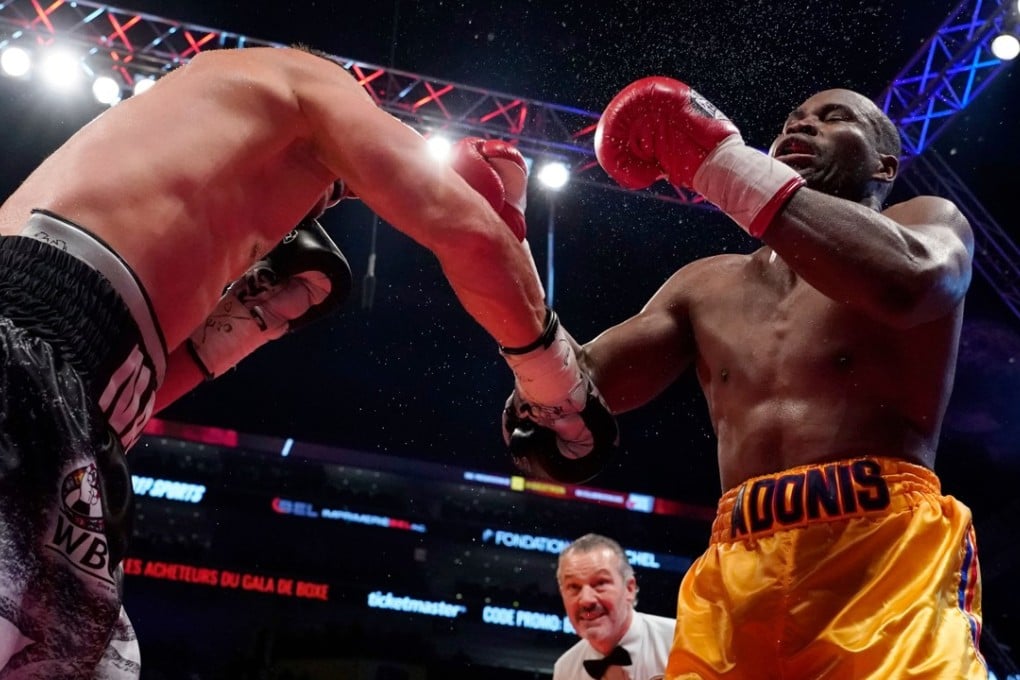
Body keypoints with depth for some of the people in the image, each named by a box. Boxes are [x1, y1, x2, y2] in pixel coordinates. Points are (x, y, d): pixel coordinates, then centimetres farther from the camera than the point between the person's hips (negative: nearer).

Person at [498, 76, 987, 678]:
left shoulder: (928, 222, 11)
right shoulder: (708, 284, 21)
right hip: (734, 574, 4)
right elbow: (577, 398, 11)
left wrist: (721, 160, -10)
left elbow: (907, 284, -16)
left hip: (888, 553, -3)